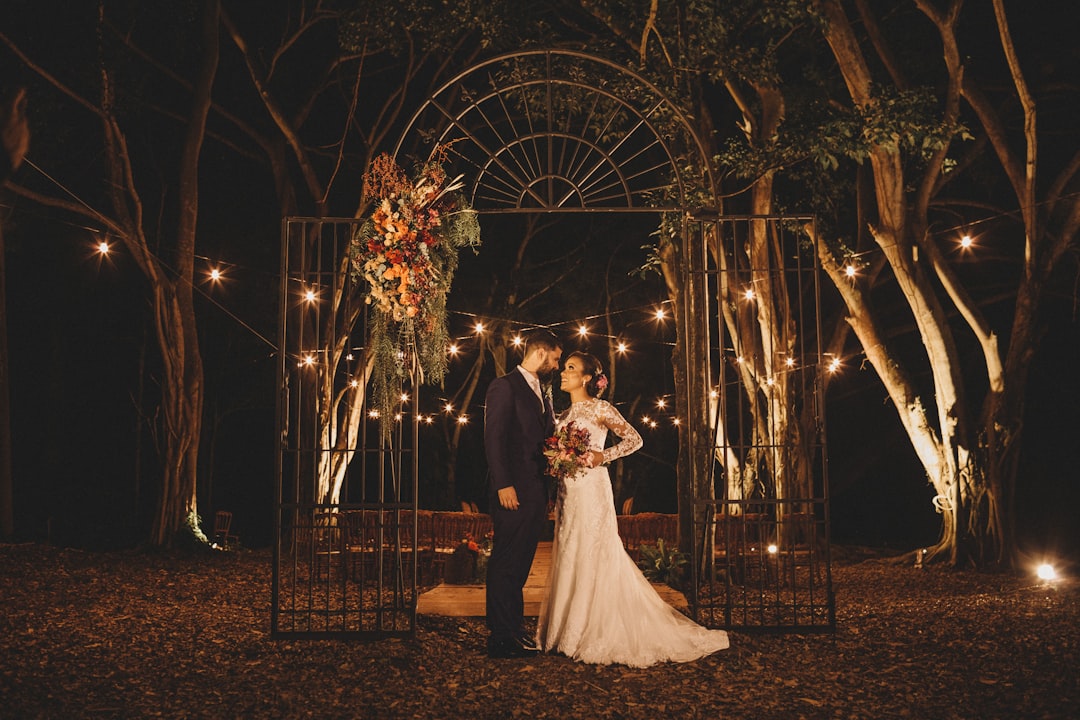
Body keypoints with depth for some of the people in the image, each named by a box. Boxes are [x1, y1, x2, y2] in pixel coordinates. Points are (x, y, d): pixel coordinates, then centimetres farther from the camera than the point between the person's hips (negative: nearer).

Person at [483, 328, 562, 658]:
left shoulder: (542, 393, 21)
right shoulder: (505, 386, -5)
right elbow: (494, 438, -12)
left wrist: (546, 493, 11)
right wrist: (503, 485, -19)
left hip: (536, 492, 8)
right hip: (513, 491, -8)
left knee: (520, 565, 11)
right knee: (505, 563, -5)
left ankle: (514, 628, 17)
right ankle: (501, 637, -2)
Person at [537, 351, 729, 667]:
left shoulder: (599, 409, -4)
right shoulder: (564, 415, 16)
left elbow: (634, 439, -5)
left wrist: (601, 457, -12)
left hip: (591, 490, -7)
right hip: (567, 492, 7)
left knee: (593, 558, -7)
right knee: (568, 560, 6)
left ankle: (602, 635, -3)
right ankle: (570, 632, 11)